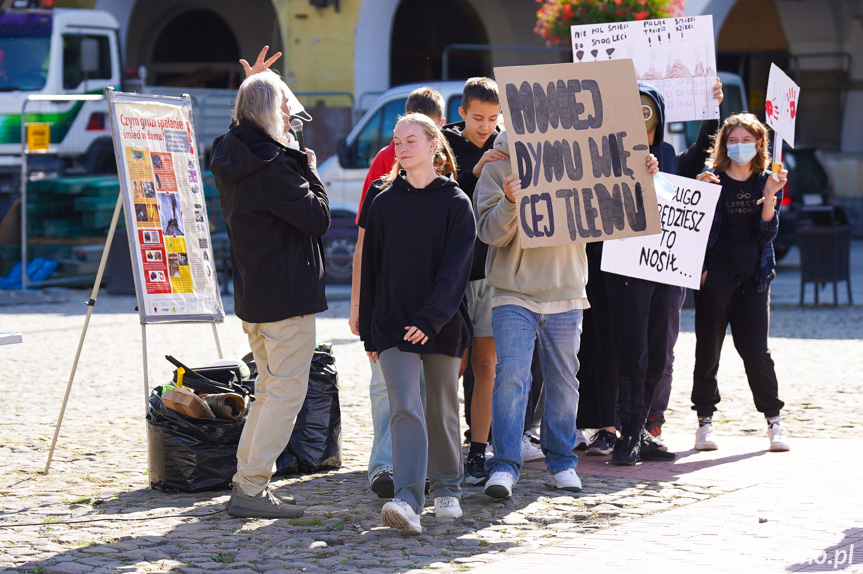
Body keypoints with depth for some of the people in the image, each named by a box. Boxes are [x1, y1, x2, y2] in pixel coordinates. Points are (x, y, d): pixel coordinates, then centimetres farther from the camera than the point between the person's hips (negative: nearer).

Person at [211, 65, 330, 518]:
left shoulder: (229, 158, 9)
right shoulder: (273, 165, -19)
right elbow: (318, 217, -16)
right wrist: (310, 171, -2)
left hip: (251, 292, 9)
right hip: (287, 293, -9)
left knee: (270, 387, 20)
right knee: (287, 390, -5)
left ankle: (246, 477, 21)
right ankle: (251, 489, -7)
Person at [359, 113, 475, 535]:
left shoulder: (455, 203, 0)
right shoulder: (385, 203, 8)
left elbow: (456, 267, -8)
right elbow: (371, 268, 11)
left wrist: (431, 318, -19)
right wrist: (369, 333, 8)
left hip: (443, 325, -1)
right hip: (393, 326, 1)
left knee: (442, 409, 11)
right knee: (405, 408, -13)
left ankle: (447, 490, 28)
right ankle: (408, 500, -24)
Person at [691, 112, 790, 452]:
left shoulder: (767, 182, 7)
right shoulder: (713, 180, 0)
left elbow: (767, 233, -2)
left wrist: (770, 195, -14)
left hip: (754, 277, 1)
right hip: (716, 274, -1)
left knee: (755, 350, -2)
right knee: (708, 349, 1)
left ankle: (774, 420, 9)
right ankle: (705, 420, 11)